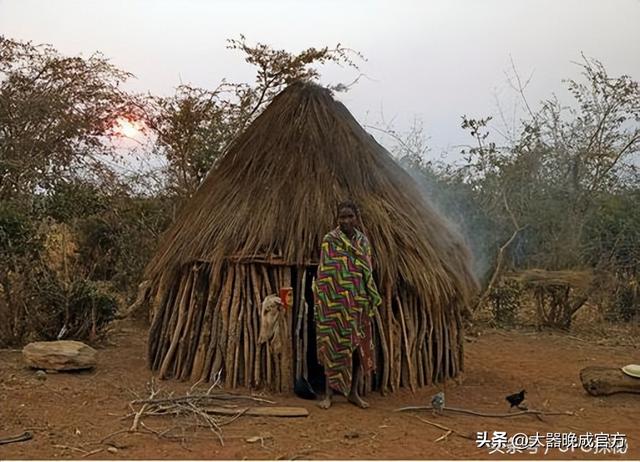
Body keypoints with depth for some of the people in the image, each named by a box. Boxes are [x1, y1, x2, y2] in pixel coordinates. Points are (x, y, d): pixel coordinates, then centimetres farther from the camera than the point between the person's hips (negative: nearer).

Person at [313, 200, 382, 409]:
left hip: (358, 304, 5)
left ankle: (353, 392, 21)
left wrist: (372, 301, 10)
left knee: (360, 347, 8)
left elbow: (368, 274, 13)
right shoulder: (330, 240, -6)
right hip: (336, 304, -4)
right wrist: (323, 303, -11)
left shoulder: (363, 241, 8)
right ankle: (328, 394, 13)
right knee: (333, 346, 1)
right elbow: (323, 274, -6)